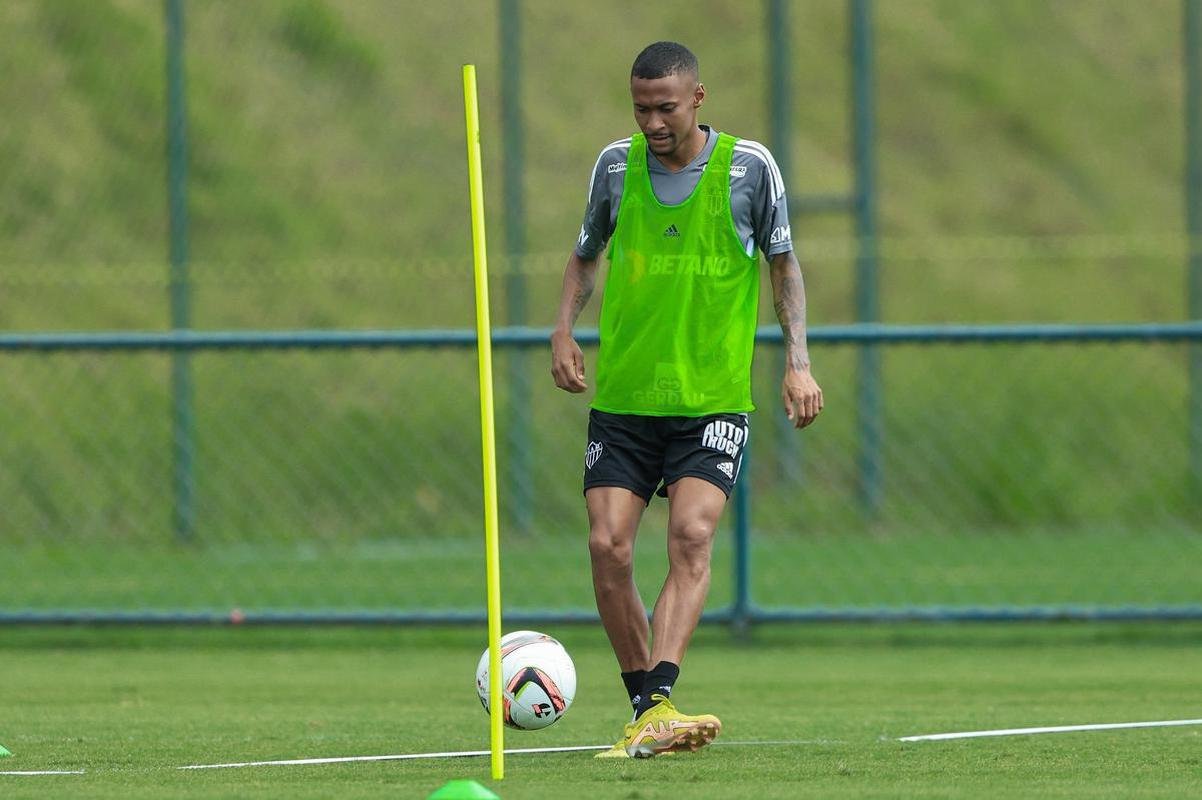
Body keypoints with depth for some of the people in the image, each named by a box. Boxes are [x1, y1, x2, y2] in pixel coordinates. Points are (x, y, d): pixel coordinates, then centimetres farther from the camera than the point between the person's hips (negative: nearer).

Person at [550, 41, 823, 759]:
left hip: (714, 399, -3)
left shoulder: (749, 167, -4)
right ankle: (647, 711, 6)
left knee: (691, 535, -21)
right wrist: (565, 330, 1)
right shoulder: (617, 165, 3)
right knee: (608, 546, -8)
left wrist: (798, 361, -2)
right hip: (622, 398, 3)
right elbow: (586, 255, 18)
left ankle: (658, 706, -30)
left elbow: (783, 263, 8)